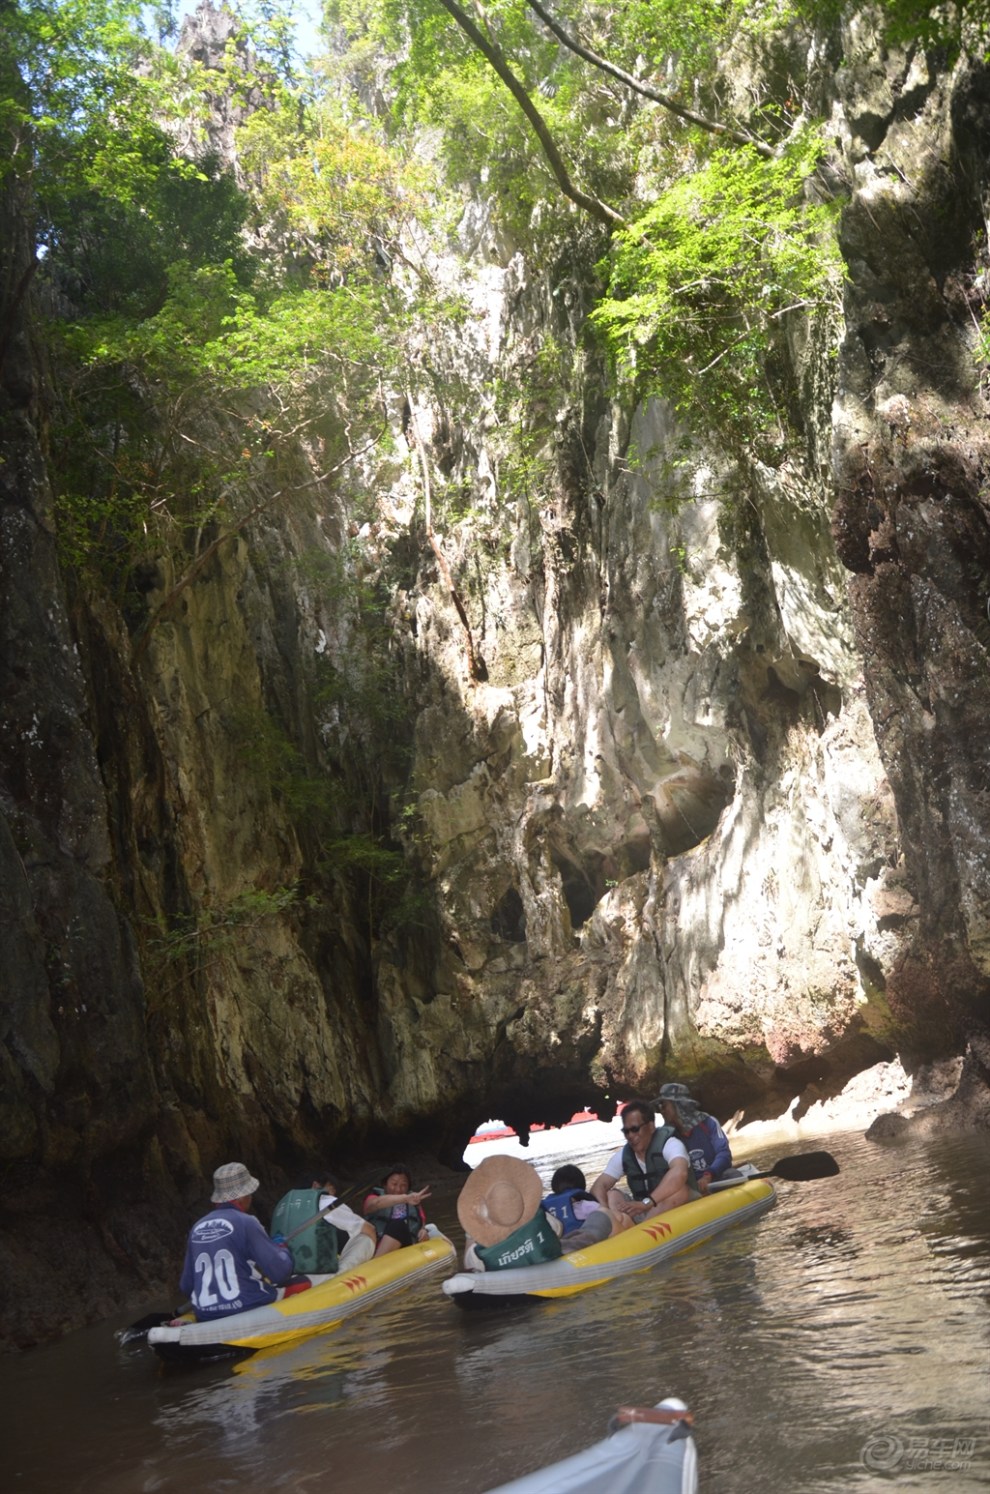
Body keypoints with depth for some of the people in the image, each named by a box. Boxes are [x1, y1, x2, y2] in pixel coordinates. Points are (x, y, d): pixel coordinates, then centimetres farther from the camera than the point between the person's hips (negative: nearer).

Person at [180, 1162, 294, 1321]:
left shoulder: (197, 1228, 8)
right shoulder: (246, 1224, -10)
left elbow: (186, 1288, 12)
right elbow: (280, 1272, -12)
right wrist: (283, 1250, 8)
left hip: (206, 1320, 7)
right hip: (249, 1312, -7)